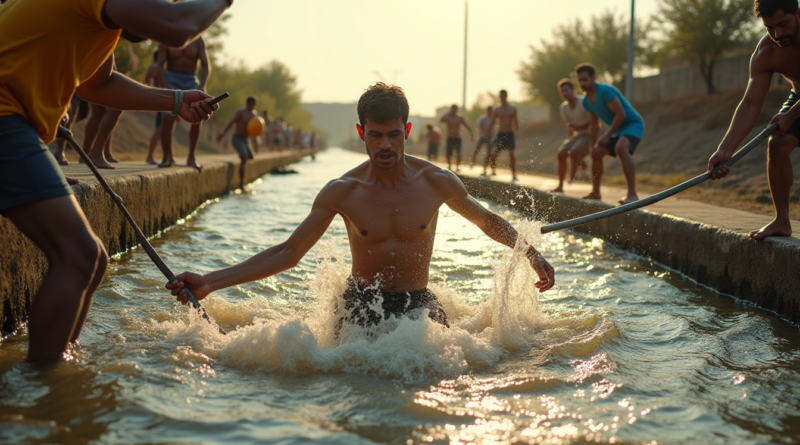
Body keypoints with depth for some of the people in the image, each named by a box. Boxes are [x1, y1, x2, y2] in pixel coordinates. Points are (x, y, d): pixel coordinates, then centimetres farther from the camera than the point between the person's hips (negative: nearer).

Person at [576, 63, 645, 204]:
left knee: (620, 147, -35)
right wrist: (592, 146, 14)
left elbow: (621, 114, -25)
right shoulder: (586, 101, 6)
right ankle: (595, 192, 25)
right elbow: (594, 124, 19)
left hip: (633, 124, -10)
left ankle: (632, 194, -42)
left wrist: (607, 135, -21)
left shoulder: (606, 91, -22)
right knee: (597, 152, 10)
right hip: (618, 130, 10)